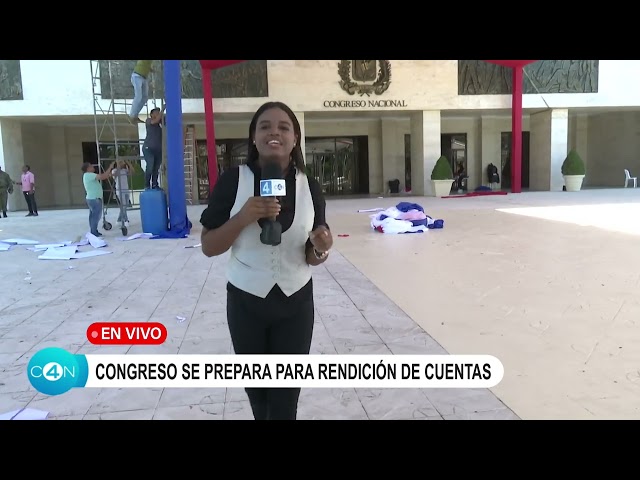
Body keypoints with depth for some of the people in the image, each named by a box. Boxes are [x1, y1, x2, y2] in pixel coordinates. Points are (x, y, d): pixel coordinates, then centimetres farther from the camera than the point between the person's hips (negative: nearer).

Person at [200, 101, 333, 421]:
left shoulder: (310, 187, -6)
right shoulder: (232, 181, -11)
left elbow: (312, 258, 0)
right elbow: (208, 247, -10)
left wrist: (321, 250, -23)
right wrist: (243, 217, -25)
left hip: (296, 304, 1)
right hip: (245, 303, 0)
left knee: (286, 397, 10)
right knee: (256, 388, 22)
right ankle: (264, 415, 52)